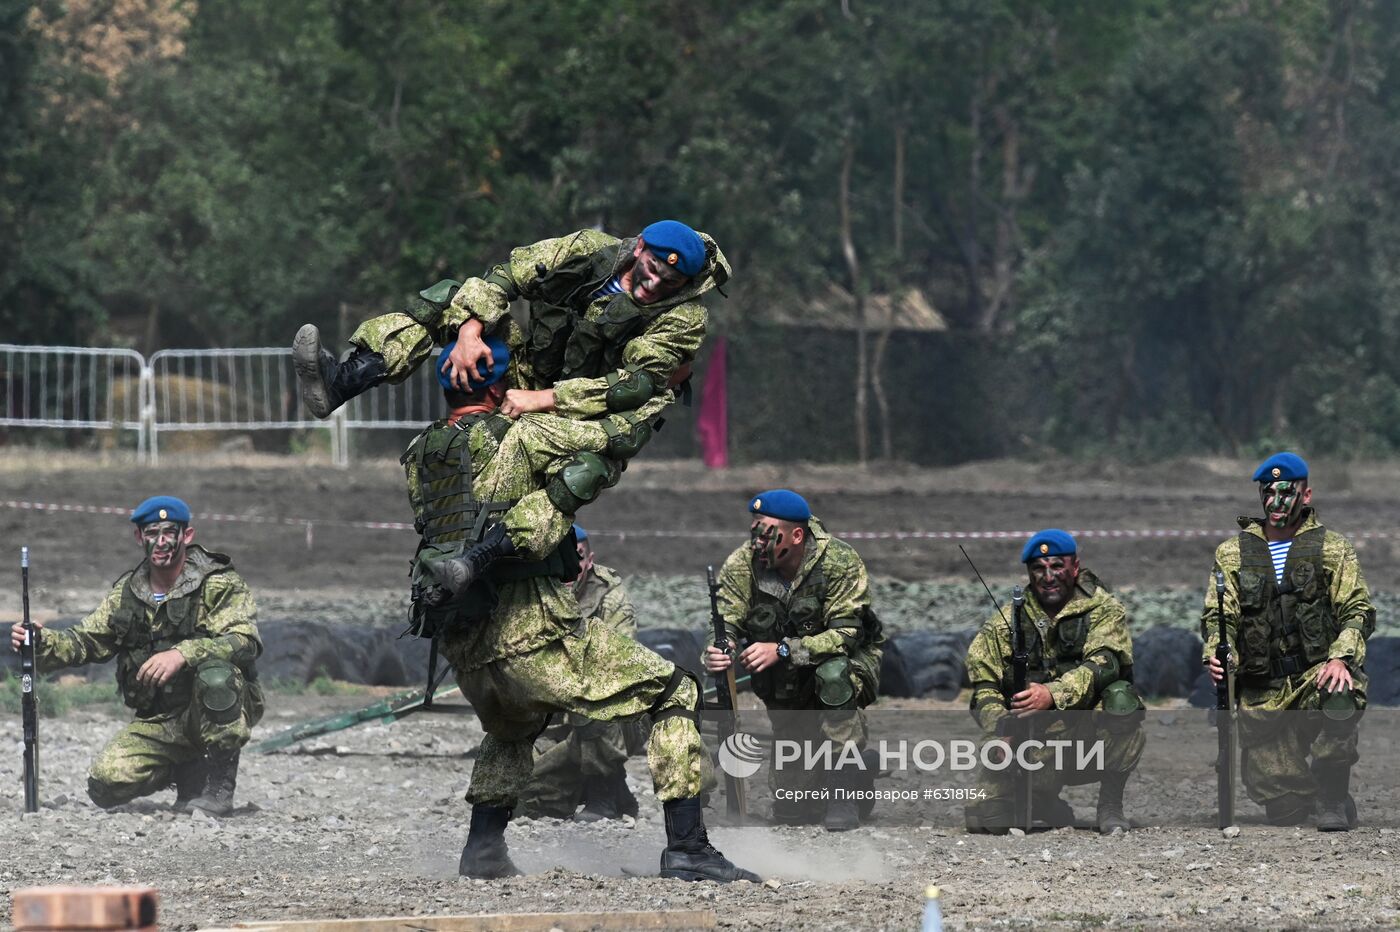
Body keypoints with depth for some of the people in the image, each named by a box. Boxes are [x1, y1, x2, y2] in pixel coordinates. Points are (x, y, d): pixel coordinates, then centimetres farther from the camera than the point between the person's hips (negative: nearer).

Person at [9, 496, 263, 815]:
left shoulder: (220, 584, -8)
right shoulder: (127, 593, 10)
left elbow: (244, 642, -23)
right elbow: (84, 642, 10)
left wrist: (183, 654, -39)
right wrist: (41, 643, -12)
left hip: (218, 713, -4)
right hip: (157, 722, 5)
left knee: (215, 673, -38)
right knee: (105, 786, -17)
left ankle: (219, 785, -17)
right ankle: (188, 770, 14)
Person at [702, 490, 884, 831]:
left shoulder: (840, 563, -27)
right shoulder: (742, 565, -18)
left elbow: (845, 633, -32)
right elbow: (727, 623, -21)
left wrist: (782, 650, -44)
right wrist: (716, 654, -46)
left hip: (848, 662, -3)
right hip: (784, 682, 3)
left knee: (833, 675, -39)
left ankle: (843, 792, -30)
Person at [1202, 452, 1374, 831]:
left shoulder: (1332, 549, 7)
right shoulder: (1234, 554, 12)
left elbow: (1357, 611, -1)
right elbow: (1218, 615, 5)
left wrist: (1340, 658, -21)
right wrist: (1216, 654, -17)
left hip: (1317, 674, -2)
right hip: (1262, 692, 2)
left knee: (1342, 697, -40)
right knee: (1282, 809, -8)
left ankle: (1334, 799, -20)